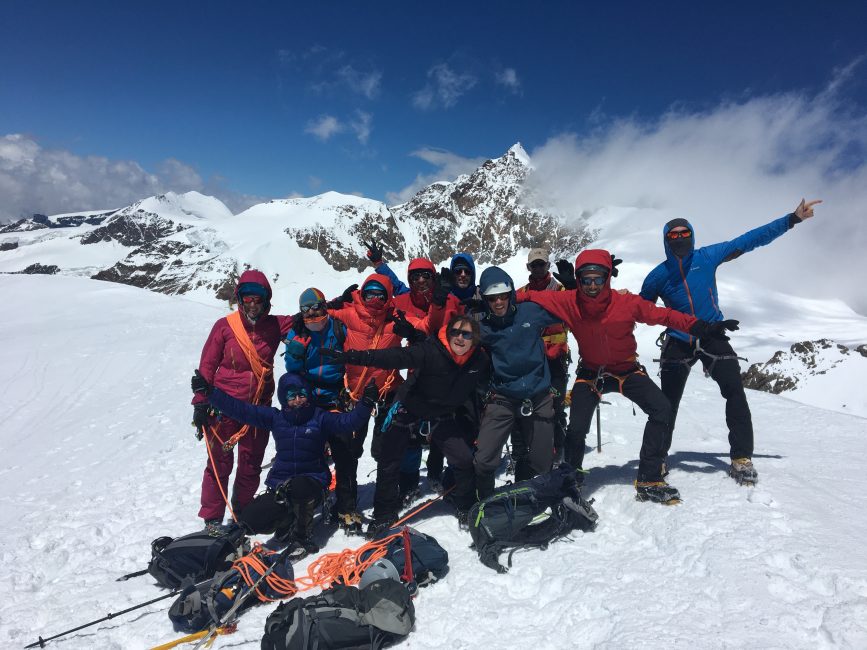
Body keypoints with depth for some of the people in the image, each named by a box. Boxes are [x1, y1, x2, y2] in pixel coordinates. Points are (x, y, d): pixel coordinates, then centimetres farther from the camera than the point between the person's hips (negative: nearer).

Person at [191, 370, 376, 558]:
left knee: (298, 488, -37)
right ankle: (289, 520, 13)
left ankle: (302, 537, -10)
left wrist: (365, 403, -33)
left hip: (312, 481, -3)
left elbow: (348, 421, -16)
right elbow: (240, 409, 3)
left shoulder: (320, 417, -2)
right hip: (280, 484, 3)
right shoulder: (275, 417, 5)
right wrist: (209, 392, -2)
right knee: (250, 519, -17)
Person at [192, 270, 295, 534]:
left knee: (251, 465, 14)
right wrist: (200, 403, -4)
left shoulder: (274, 326, 0)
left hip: (259, 408, 3)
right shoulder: (225, 326, -7)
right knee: (220, 463, 6)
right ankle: (212, 518, 22)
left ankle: (242, 515, 31)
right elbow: (207, 366, -3)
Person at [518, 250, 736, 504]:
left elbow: (663, 315, -12)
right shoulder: (568, 302, -21)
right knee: (576, 428, -14)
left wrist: (703, 327, -12)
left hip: (626, 369, 1)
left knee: (661, 410, -15)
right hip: (590, 373, -1)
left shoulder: (627, 302, -21)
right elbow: (533, 297, -14)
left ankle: (649, 481, 0)